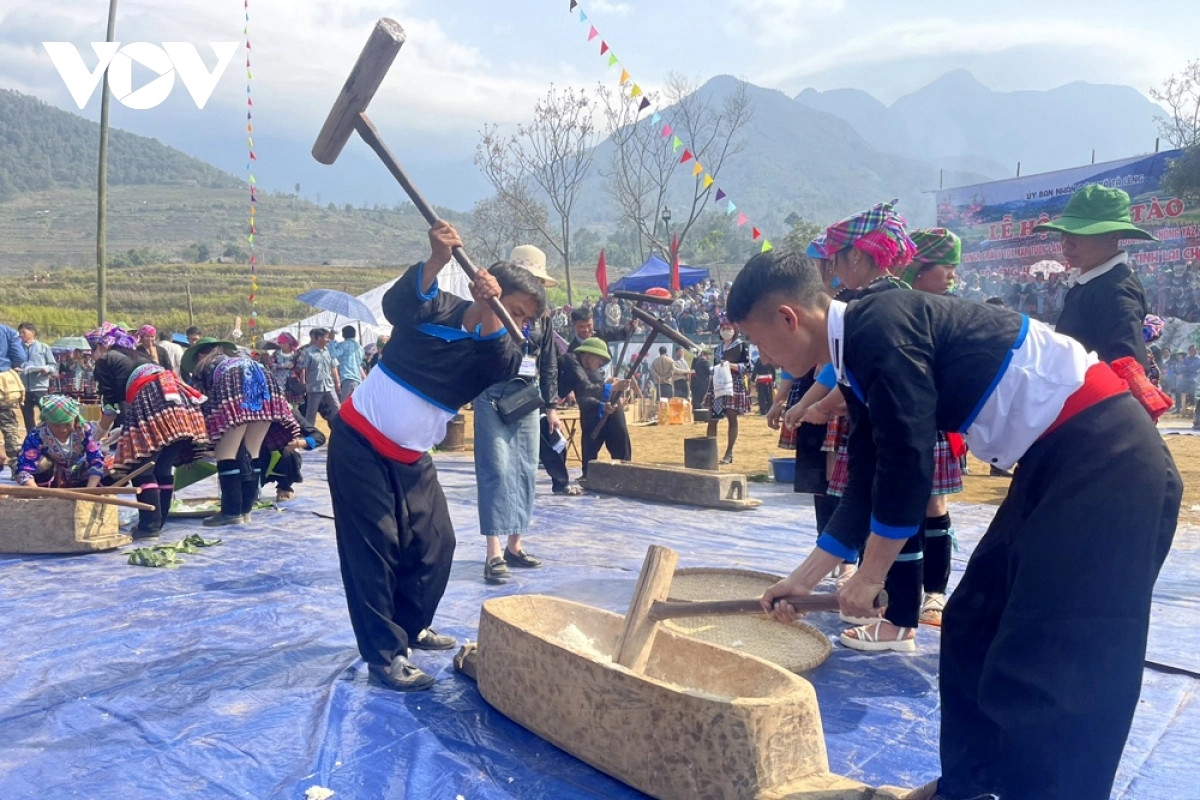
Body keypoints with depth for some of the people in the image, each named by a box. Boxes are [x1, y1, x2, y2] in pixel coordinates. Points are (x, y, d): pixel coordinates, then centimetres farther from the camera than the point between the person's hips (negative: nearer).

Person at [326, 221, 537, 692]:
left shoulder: (500, 348, -1)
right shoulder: (438, 309, -12)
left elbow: (504, 366, -25)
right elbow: (397, 305, -34)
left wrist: (489, 315, -42)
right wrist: (437, 261, -49)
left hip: (411, 459, 6)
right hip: (359, 445, -6)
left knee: (435, 544, 9)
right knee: (373, 548, -5)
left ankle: (411, 628, 30)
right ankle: (384, 655, 2)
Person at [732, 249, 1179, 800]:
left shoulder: (880, 329, -19)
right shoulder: (863, 355, 10)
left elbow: (908, 466, -21)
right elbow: (869, 485, 15)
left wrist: (870, 577, -7)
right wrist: (805, 577, 18)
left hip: (1103, 456, -10)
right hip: (1058, 458, 10)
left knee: (1048, 666, -7)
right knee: (973, 628, 14)